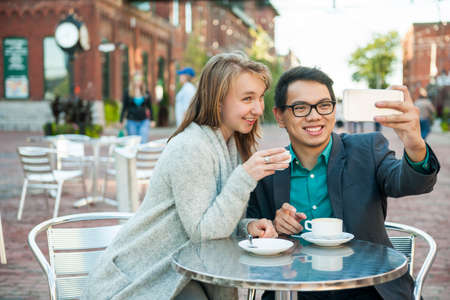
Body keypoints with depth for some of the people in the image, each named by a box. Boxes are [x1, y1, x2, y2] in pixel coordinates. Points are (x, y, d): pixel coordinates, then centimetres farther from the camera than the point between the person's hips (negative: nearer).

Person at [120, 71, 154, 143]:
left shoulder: (146, 93, 5)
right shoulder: (127, 93, 0)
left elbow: (149, 107, 12)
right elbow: (124, 108, 4)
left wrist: (152, 120, 10)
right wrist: (121, 121, 2)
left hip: (144, 121, 1)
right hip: (132, 121, -1)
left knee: (143, 142, -9)